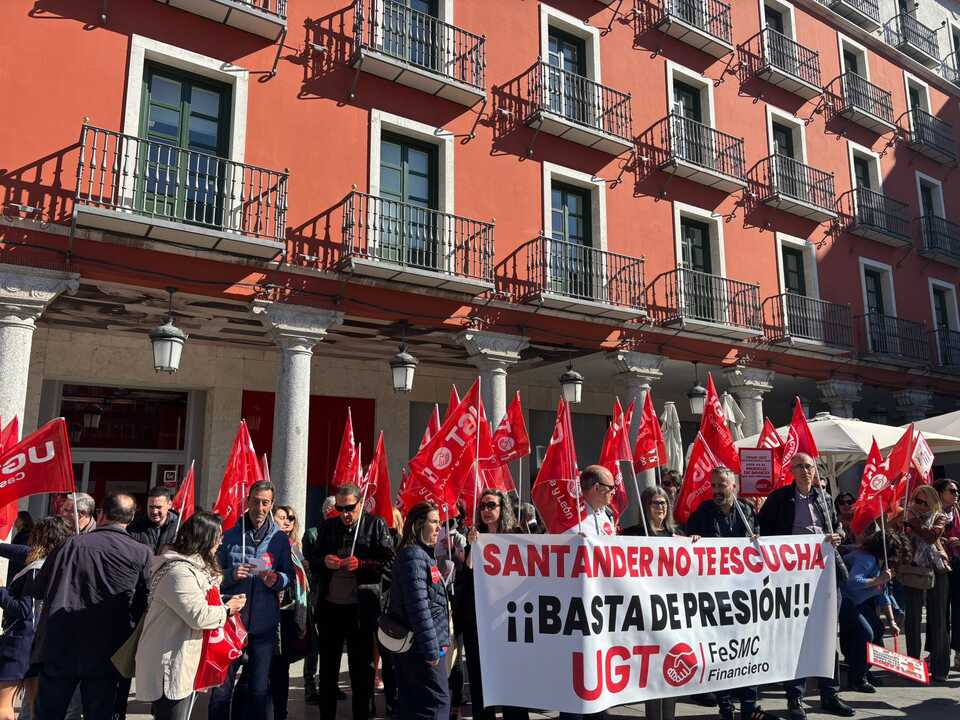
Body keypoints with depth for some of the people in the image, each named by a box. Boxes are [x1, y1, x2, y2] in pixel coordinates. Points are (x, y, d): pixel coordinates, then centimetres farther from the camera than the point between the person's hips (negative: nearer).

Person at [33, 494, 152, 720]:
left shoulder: (73, 543, -5)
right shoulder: (142, 554, -10)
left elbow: (40, 589, 3)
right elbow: (145, 605, -5)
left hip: (60, 649, 1)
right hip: (105, 656, -1)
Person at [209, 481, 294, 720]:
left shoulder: (280, 539, 5)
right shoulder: (229, 536, 3)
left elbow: (289, 575, 5)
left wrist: (276, 580, -15)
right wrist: (231, 574, -15)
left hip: (264, 625, 1)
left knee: (259, 690, 9)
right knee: (221, 688, 4)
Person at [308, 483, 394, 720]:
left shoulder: (376, 525, -3)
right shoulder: (328, 526, 8)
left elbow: (390, 561, -8)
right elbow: (312, 558, 14)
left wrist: (361, 564, -21)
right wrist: (324, 561, -8)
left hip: (361, 608, -4)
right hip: (329, 605, 4)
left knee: (361, 666, 8)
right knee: (328, 665, 16)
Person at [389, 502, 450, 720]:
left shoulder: (422, 554, 15)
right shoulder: (413, 555, -16)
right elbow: (418, 607, -22)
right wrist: (431, 649, -21)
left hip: (411, 645, 10)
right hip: (420, 645, -10)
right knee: (438, 701, -6)